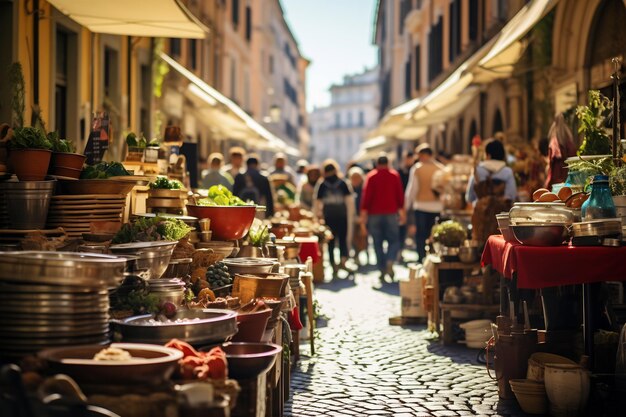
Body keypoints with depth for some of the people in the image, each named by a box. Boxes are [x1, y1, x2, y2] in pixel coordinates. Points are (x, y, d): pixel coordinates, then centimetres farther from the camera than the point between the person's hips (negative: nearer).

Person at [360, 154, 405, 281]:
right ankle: (390, 261, -17)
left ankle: (382, 270, 5)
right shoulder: (395, 175, 4)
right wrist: (402, 211, 13)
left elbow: (366, 196, -5)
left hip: (374, 214, 0)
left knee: (378, 243, 6)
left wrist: (363, 216, -4)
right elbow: (400, 195, 4)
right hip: (391, 213, 0)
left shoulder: (371, 176, 1)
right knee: (394, 240, 8)